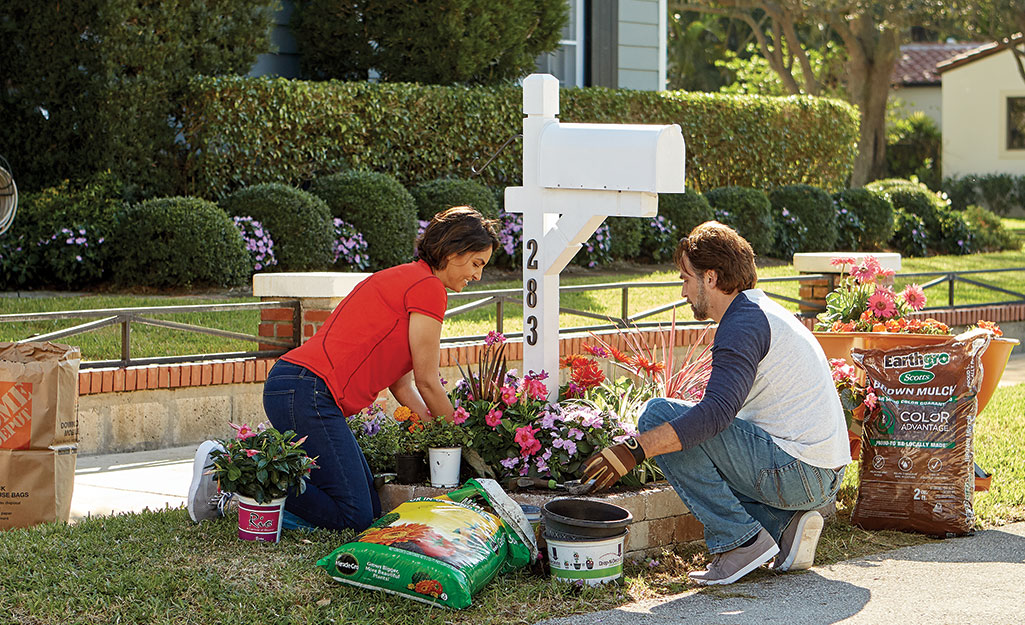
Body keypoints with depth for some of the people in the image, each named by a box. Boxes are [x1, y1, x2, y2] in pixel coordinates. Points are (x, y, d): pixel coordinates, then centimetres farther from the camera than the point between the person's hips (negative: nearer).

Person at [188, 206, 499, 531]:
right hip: (308, 391, -10)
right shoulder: (428, 287, -6)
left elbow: (402, 384, 23)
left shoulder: (403, 279, 24)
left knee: (369, 509, 9)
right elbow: (427, 382, -2)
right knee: (354, 518, -10)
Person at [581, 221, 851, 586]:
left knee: (659, 415, -11)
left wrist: (636, 449, -29)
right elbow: (730, 410, 26)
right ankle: (784, 524, 8)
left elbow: (717, 412, -27)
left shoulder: (744, 323, -12)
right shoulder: (766, 311, 20)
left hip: (795, 471, -10)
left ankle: (739, 539, -12)